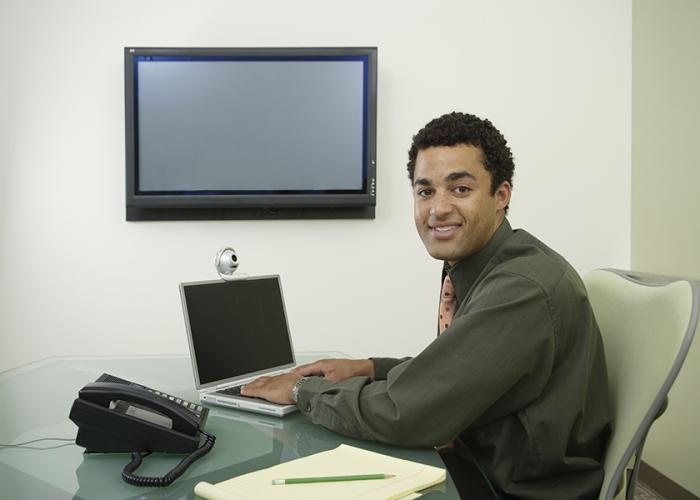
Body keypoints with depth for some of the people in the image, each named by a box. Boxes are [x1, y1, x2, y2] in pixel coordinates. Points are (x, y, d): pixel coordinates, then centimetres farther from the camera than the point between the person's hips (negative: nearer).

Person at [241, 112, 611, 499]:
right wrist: (367, 369, 2)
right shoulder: (468, 265, 2)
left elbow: (402, 413, -26)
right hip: (480, 463, 7)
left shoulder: (524, 288, -26)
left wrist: (302, 389, -12)